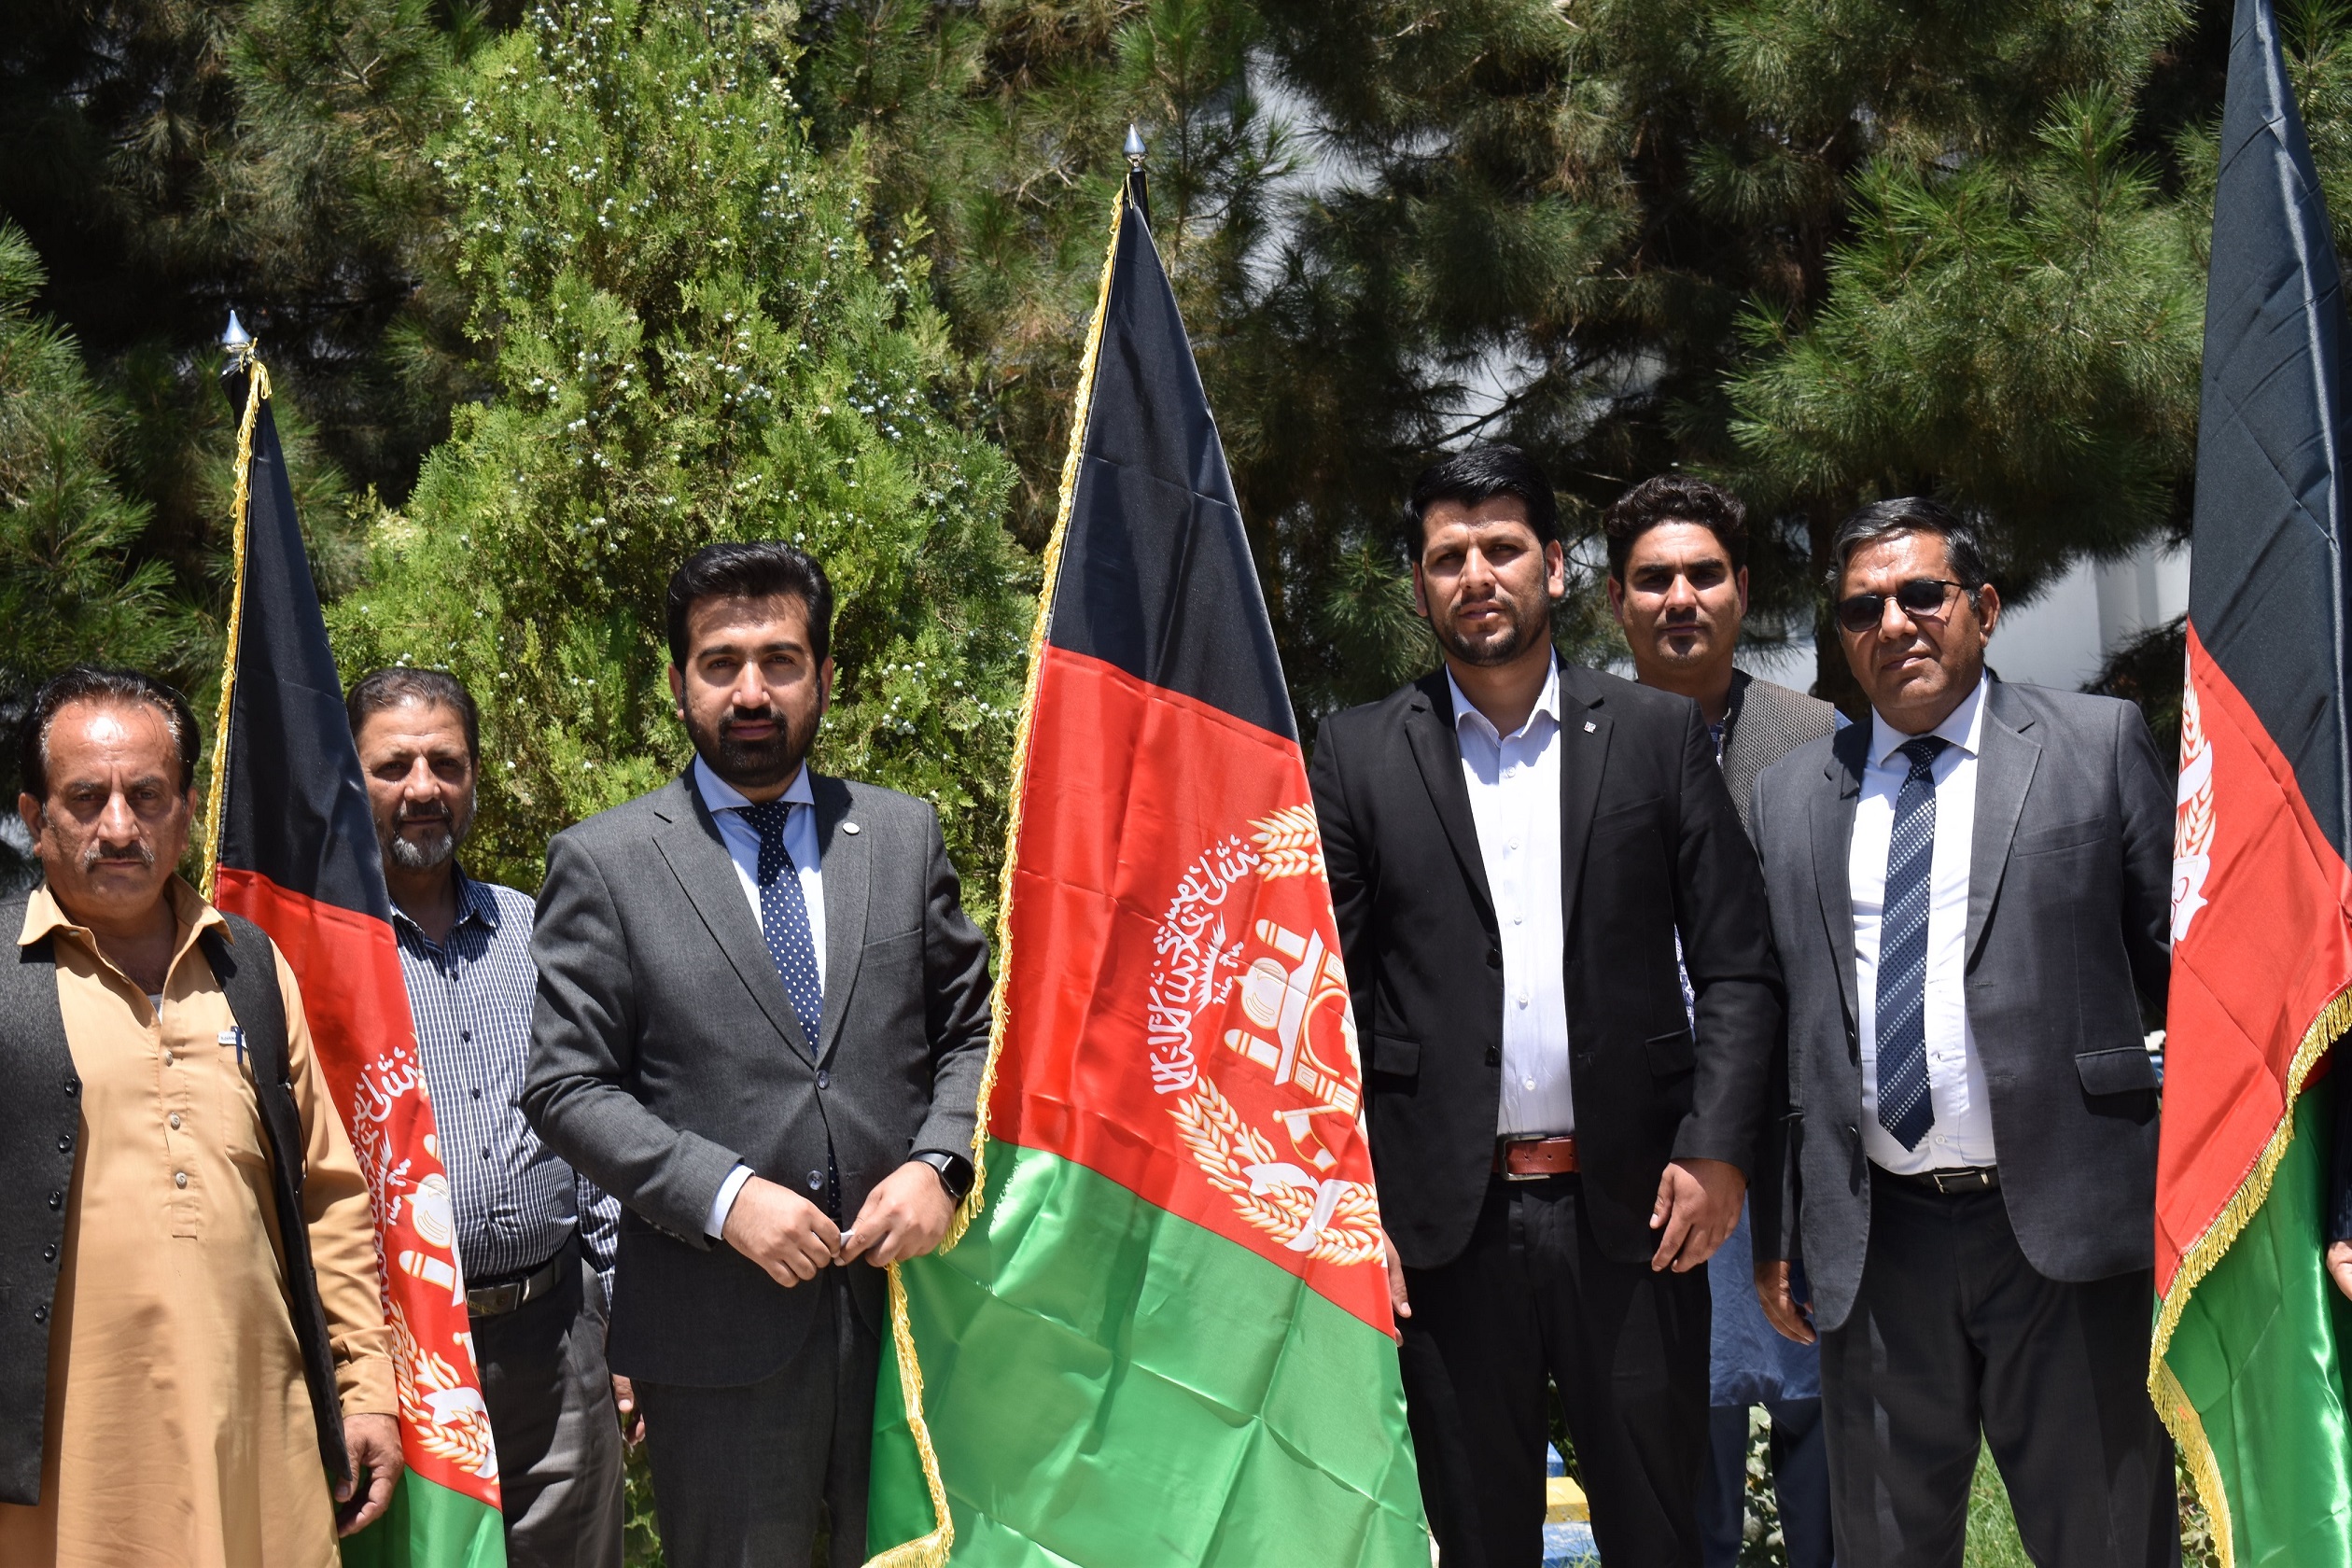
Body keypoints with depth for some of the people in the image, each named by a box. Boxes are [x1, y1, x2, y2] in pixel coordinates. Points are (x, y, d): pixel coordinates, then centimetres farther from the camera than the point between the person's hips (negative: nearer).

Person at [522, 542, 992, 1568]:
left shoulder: (904, 836, 10)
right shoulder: (603, 864, 0)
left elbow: (971, 1031, 13)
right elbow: (566, 1088, -4)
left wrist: (938, 1165, -6)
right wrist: (724, 1196, -15)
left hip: (905, 1304, 3)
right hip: (717, 1328, -3)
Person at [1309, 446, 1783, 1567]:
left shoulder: (1658, 736, 7)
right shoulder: (1359, 755, 6)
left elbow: (1738, 966, 5)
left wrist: (1718, 1148, -7)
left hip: (1629, 1207, 0)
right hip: (1447, 1221, 0)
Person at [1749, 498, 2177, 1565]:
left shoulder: (2098, 743, 4)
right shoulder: (1789, 796, 12)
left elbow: (2179, 957, 3)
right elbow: (1772, 1027, 13)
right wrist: (1772, 1233, 10)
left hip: (2064, 1227, -3)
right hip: (1876, 1240, 3)